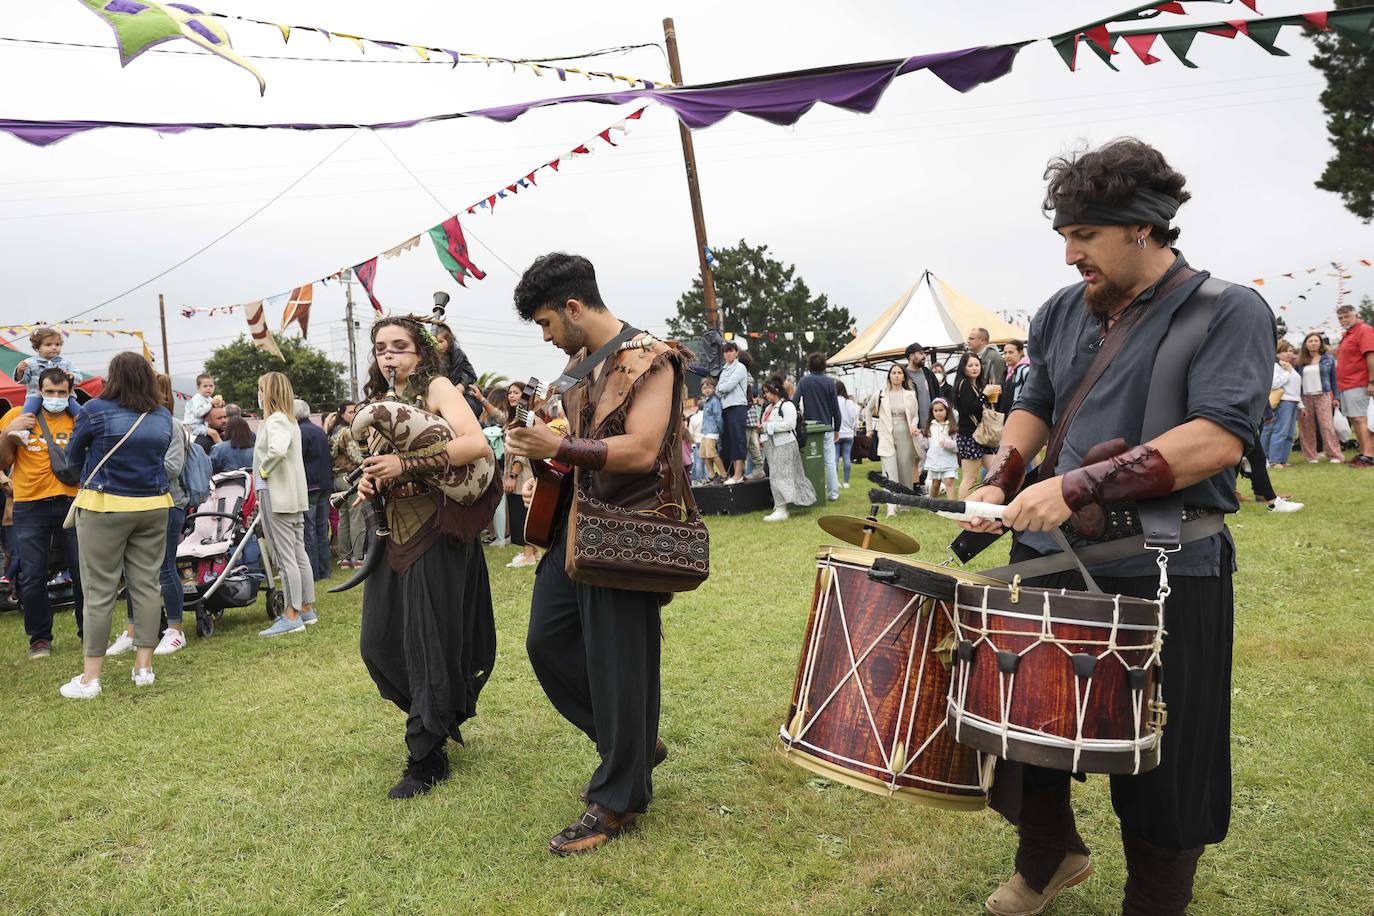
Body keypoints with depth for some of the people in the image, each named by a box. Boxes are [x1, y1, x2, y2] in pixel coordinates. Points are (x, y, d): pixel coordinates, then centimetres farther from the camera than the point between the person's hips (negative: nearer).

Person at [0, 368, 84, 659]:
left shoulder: (79, 420, 4)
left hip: (71, 502, 0)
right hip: (30, 507, 0)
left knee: (84, 572, 3)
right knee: (32, 577, 5)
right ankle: (40, 638, 19)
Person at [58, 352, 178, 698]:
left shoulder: (96, 410, -7)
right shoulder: (164, 416, 4)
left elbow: (73, 456, 5)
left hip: (105, 507, -4)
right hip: (153, 506, 4)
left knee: (100, 590, 1)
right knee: (147, 584, 9)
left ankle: (90, 677, 6)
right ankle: (144, 666, 14)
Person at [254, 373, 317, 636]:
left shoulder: (275, 420, -14)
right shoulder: (290, 420, 16)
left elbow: (277, 449, -33)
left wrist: (263, 469, -17)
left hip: (277, 496, -10)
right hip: (296, 495, 10)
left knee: (285, 556, -6)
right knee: (299, 553, 13)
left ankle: (292, 616, -3)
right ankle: (307, 609, 20)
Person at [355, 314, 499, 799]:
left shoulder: (438, 388, -7)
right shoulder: (378, 403, 14)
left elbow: (476, 445, -23)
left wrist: (405, 465, -26)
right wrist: (367, 479, 2)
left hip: (436, 531, -7)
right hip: (393, 532, 8)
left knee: (430, 644, -2)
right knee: (378, 644, 8)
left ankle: (427, 758, 11)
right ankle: (441, 716, 32)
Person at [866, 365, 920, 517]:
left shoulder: (910, 394, 4)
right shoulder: (880, 394, 2)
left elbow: (914, 416, 12)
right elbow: (869, 410, 19)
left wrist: (913, 426, -8)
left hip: (905, 436, 2)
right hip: (887, 437, -1)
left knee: (905, 470, 7)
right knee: (889, 471, -10)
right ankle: (891, 507, -15)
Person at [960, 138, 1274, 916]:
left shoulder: (1230, 312, -9)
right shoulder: (1063, 313, 9)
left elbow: (1220, 438, -21)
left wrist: (1081, 486, -28)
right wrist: (1001, 483, 1)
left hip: (1165, 572, -5)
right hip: (1050, 555, 6)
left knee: (1161, 763, 9)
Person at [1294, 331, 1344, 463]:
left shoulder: (1328, 358, 7)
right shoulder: (1300, 361, 7)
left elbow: (1333, 378, 8)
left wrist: (1335, 397, 3)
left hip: (1323, 396, -1)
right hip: (1305, 397, 1)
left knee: (1327, 425, -9)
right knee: (1307, 427, 1)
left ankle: (1334, 455, -8)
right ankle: (1310, 456, 7)